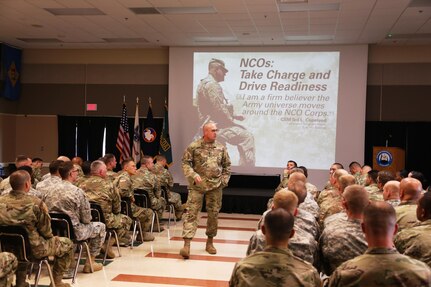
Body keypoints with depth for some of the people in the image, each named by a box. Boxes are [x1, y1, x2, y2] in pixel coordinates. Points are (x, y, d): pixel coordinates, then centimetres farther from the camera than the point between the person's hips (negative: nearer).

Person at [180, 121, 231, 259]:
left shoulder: (221, 148, 7)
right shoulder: (194, 146, -3)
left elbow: (227, 165, 14)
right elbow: (186, 163, -3)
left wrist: (224, 180, 5)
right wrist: (193, 175, -16)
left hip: (215, 186, 3)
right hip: (197, 185, -3)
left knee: (213, 214, 9)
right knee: (191, 212, -8)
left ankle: (210, 242, 25)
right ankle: (187, 244, -9)